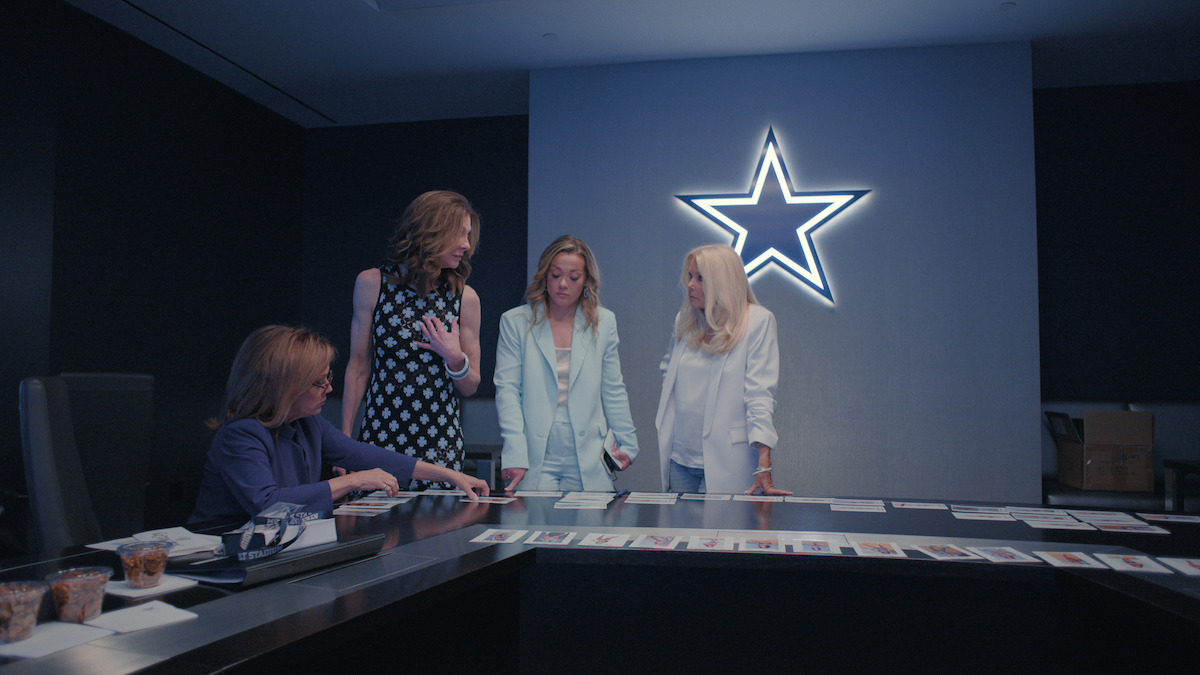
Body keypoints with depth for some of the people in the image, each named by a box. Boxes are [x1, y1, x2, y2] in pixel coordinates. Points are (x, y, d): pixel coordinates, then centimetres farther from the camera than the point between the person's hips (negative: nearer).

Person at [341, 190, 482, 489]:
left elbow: (471, 387, 8)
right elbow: (358, 367, 7)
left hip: (440, 442, 1)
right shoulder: (372, 284, 1)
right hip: (380, 434, 0)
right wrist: (344, 440, 6)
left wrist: (455, 359, -12)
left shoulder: (464, 297, 2)